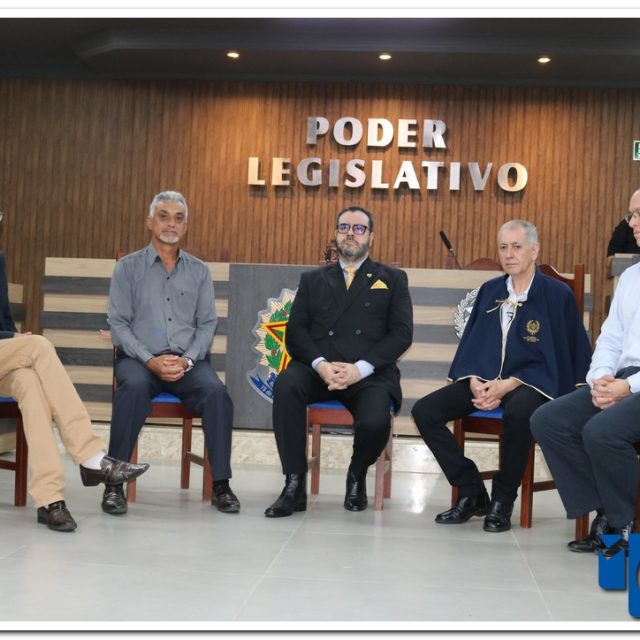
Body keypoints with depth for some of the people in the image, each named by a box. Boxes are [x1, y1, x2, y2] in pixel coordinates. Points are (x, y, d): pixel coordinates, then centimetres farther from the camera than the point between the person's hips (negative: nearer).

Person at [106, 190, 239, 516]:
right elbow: (118, 323, 1)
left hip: (188, 361, 2)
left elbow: (207, 324, 7)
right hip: (140, 358, -1)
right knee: (134, 387, -35)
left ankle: (220, 483, -20)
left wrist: (187, 360, -11)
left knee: (216, 392, -29)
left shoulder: (199, 271, 14)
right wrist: (150, 360, -14)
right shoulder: (128, 267, 8)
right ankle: (115, 482, -26)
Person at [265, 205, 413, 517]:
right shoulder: (313, 279, 21)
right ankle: (295, 485, -21)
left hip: (369, 374, -1)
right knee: (286, 385, -32)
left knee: (375, 422, -31)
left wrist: (361, 368, -13)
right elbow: (296, 331, 8)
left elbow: (401, 334, 3)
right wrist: (320, 364, -13)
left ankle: (357, 476, 6)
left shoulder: (392, 279, 16)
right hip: (317, 369, 2)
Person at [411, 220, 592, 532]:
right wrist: (475, 381, -8)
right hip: (483, 380, 5)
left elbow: (555, 357, -6)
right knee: (424, 411, -16)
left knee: (517, 412, -40)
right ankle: (472, 494, -4)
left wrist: (507, 385, -17)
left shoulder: (557, 294, 0)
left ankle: (502, 501, -17)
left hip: (531, 383, -5)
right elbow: (470, 345, 14)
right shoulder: (489, 290, 15)